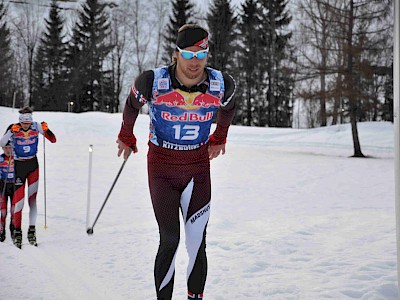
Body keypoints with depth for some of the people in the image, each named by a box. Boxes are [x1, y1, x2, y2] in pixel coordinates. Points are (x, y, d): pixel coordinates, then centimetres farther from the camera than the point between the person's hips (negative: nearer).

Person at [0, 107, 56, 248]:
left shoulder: (36, 126, -7)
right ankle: (17, 231, 5)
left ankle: (32, 228, 4)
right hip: (19, 165, -1)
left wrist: (46, 130, -24)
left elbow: (53, 140, -6)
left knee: (33, 197, -3)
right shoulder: (13, 128, -12)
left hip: (33, 164, 2)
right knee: (18, 198, -5)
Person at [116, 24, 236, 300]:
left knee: (197, 245, 1)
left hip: (198, 170, 2)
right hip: (161, 169, -2)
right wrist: (126, 138, 21)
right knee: (169, 240, -8)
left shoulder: (222, 85, -9)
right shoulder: (153, 82, -16)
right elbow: (132, 104, 7)